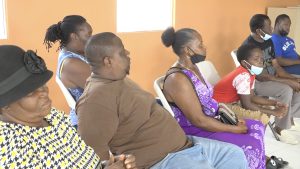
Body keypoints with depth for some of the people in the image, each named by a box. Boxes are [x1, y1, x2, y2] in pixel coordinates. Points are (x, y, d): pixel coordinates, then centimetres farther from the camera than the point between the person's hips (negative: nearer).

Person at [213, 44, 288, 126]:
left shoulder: (250, 72, 2)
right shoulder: (243, 76, -26)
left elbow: (252, 97, 9)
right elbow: (247, 105, -25)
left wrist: (275, 103, 0)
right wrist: (272, 112, -18)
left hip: (234, 102, 10)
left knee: (267, 108, 9)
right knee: (263, 118, -20)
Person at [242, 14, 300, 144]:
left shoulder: (268, 41, 5)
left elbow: (276, 66, 6)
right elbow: (260, 76, -25)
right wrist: (288, 82, -24)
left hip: (272, 77, 9)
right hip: (256, 82, -8)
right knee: (287, 90, -28)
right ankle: (280, 128, -13)